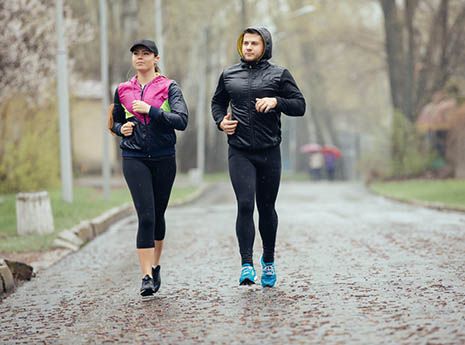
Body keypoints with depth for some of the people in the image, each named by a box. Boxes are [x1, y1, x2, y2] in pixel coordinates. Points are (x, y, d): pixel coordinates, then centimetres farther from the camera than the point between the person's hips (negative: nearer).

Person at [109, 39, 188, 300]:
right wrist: (121, 129, -2)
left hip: (164, 158, 0)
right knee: (146, 216, -12)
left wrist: (151, 110, -19)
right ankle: (147, 277, -13)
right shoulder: (123, 90, 8)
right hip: (135, 159, 0)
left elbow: (182, 120, -13)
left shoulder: (169, 88, 0)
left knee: (158, 215, 11)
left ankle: (155, 266, 30)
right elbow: (115, 122, 21)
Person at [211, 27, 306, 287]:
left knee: (267, 207, 9)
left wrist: (276, 102, -16)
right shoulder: (229, 75, 11)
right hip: (240, 152, 0)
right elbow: (218, 102, 25)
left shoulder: (279, 75, 4)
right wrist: (220, 121, 5)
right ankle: (247, 264, -13)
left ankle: (269, 261, 27)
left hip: (269, 151, 0)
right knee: (245, 205, -13)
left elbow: (300, 106, 1)